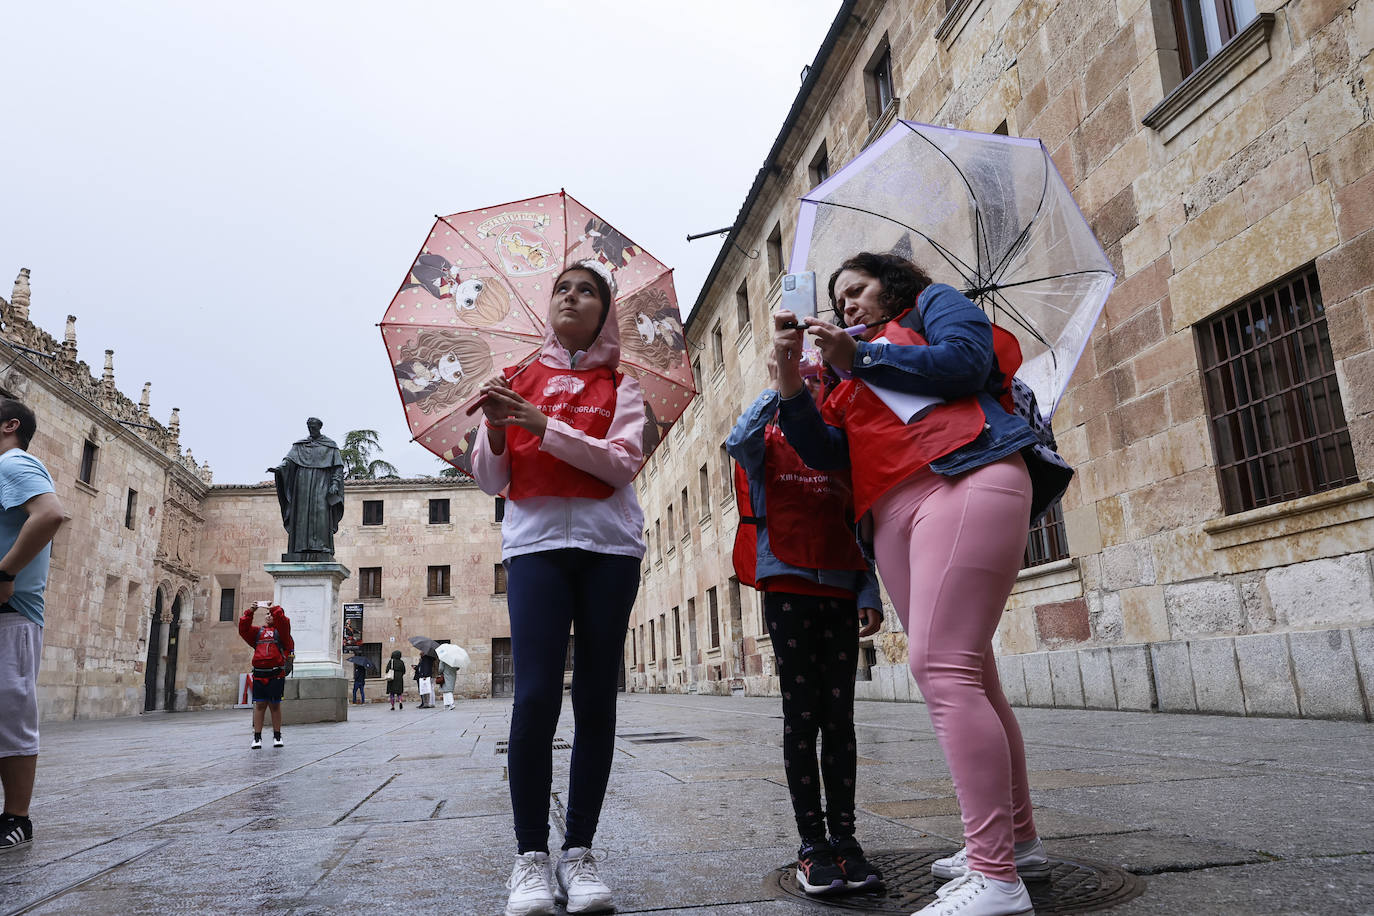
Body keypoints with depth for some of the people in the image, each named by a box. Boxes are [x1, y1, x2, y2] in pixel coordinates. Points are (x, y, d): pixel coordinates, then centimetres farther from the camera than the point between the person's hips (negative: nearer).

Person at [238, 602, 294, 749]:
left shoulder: (281, 631, 7)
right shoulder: (258, 631, 17)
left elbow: (283, 622, -13)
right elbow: (243, 629, 4)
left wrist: (272, 608, -15)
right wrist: (249, 612, -5)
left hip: (276, 675, -3)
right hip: (259, 674, 3)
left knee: (275, 705, 4)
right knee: (259, 705, 3)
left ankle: (277, 736, 13)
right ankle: (257, 737, 9)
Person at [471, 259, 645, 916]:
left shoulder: (619, 386, 13)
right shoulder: (520, 381, 16)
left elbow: (623, 464, -5)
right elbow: (491, 481, 11)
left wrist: (542, 424, -14)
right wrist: (495, 429, -9)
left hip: (608, 547, 0)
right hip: (535, 544, 0)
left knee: (595, 700, 0)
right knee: (535, 696, -12)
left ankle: (579, 852, 10)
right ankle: (530, 856, 0)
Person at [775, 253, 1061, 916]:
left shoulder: (933, 303, 18)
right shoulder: (853, 381, 31)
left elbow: (966, 359, -3)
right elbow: (824, 450, 17)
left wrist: (860, 357, 1)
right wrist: (790, 378, 4)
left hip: (965, 480, -7)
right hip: (895, 515, 7)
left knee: (942, 667, -18)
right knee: (967, 672, 8)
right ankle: (1016, 841, 20)